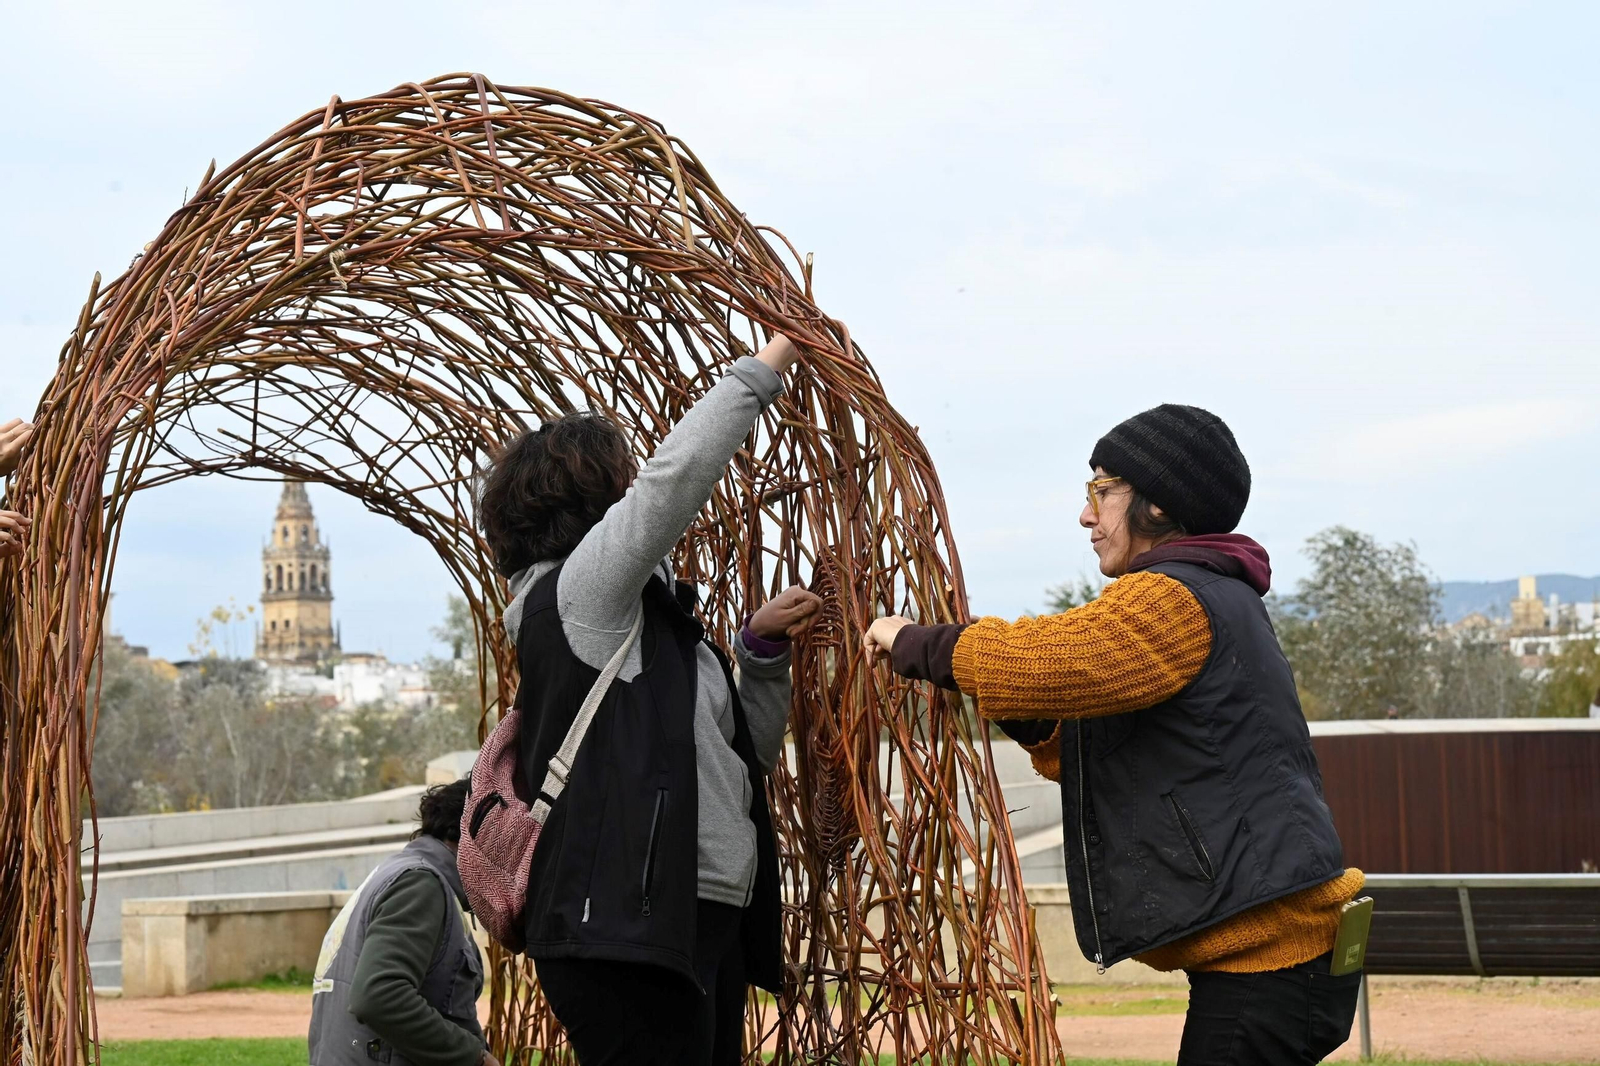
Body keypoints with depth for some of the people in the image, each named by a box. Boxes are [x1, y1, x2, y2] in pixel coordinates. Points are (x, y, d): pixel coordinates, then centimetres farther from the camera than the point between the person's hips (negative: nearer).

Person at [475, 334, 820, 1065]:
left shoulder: (650, 620, 25)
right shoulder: (577, 589, -2)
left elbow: (748, 750, 27)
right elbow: (679, 471, -13)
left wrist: (762, 648, 11)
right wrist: (768, 365, -3)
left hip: (701, 924, 10)